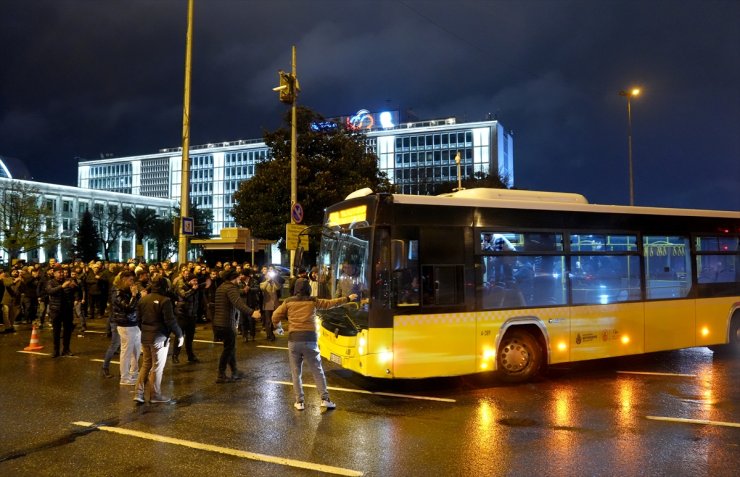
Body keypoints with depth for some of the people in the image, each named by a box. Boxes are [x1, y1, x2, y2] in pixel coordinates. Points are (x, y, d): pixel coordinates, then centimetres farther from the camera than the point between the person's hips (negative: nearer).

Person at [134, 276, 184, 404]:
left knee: (146, 365, 17)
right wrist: (180, 334, -7)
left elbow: (139, 318, 12)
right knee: (157, 367, 5)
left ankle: (139, 393, 13)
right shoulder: (165, 300, -15)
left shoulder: (142, 299, 5)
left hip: (145, 336, 6)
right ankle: (155, 395, 14)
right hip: (159, 337, -6)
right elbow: (170, 321, -18)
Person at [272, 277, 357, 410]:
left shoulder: (288, 302, 6)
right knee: (317, 371, 8)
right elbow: (331, 303, 14)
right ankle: (325, 399, 5)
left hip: (294, 339, 0)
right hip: (310, 339, 0)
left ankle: (299, 402, 9)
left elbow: (275, 317, 3)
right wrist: (348, 298, 24)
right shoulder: (313, 301, 6)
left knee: (296, 373, 10)